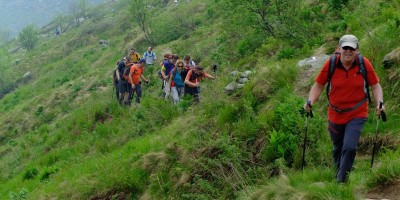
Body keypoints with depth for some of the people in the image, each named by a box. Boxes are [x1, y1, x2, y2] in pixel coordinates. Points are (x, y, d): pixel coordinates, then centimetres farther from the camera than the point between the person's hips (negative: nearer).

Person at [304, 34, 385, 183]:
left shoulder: (364, 64, -12)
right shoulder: (330, 64, -12)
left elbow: (375, 86, 0)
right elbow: (318, 85, -1)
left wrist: (379, 102, -16)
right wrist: (310, 101, -17)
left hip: (357, 115, -2)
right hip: (335, 115, 2)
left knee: (349, 147, -18)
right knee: (338, 149, 18)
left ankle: (341, 181, -3)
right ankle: (337, 174, 43)